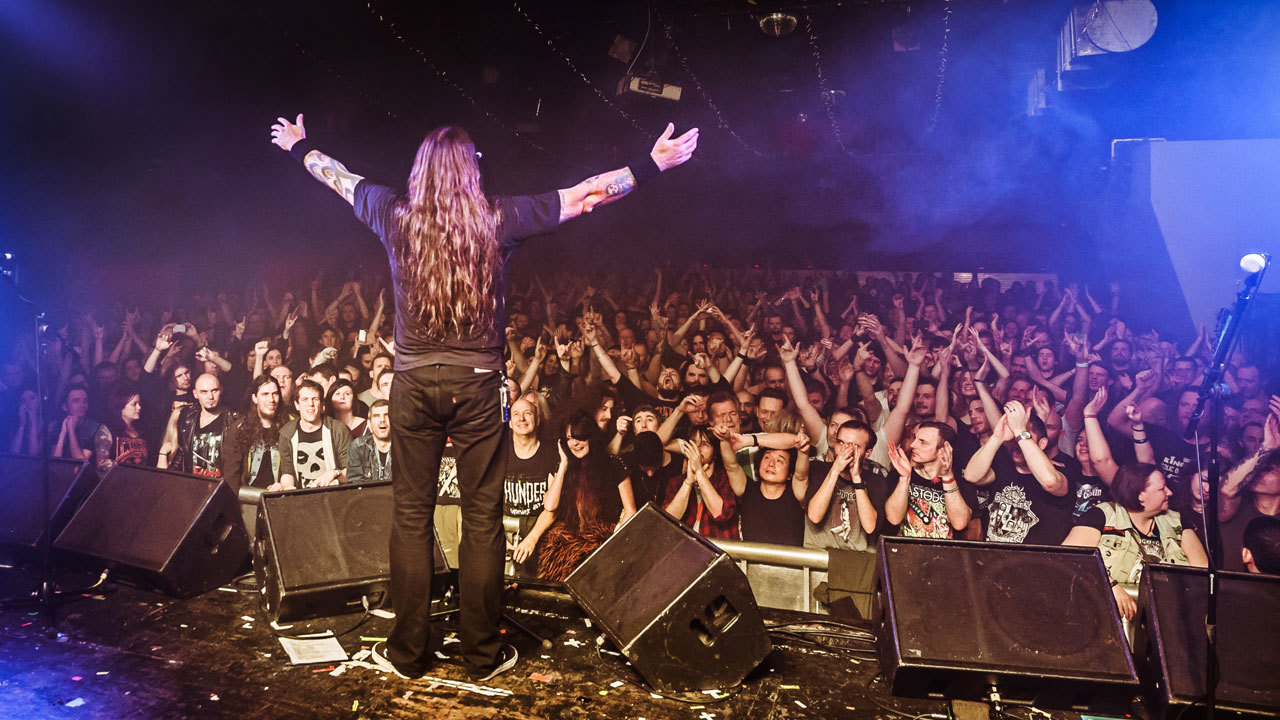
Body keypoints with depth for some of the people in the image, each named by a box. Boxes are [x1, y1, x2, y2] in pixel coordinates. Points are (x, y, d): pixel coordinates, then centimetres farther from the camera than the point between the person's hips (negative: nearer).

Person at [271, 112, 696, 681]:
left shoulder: (396, 217, 1)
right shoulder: (499, 221, -4)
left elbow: (338, 177, 21)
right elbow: (586, 193, 3)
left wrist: (298, 146, 41)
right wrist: (654, 162, 13)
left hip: (414, 382, 2)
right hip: (478, 383, -2)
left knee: (411, 516, 9)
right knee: (482, 518, 6)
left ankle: (408, 653, 19)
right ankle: (483, 655, 16)